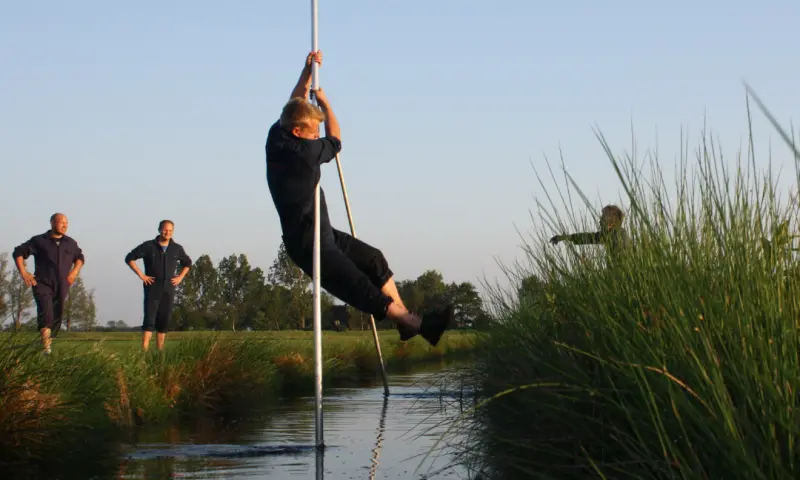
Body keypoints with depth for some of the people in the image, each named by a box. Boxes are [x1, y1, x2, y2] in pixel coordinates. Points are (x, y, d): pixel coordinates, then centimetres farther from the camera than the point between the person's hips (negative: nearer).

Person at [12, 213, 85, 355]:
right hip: (43, 284, -4)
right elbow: (18, 253, 5)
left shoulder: (70, 243, 10)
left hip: (61, 287, 5)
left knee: (57, 318, 6)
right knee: (46, 314, -21)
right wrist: (23, 272, -4)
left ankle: (48, 344, 20)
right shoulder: (39, 241, -1)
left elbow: (80, 257, 26)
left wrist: (75, 271, 8)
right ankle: (46, 348, -23)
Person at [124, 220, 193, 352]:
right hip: (152, 289, -4)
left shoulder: (177, 248, 6)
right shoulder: (148, 246, -4)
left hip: (169, 290, 4)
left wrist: (180, 277, 9)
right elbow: (129, 258, 0)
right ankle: (144, 351, -17)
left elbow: (187, 263, 23)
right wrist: (141, 275, -7)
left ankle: (160, 351, 10)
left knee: (164, 321, 5)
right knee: (149, 320, -11)